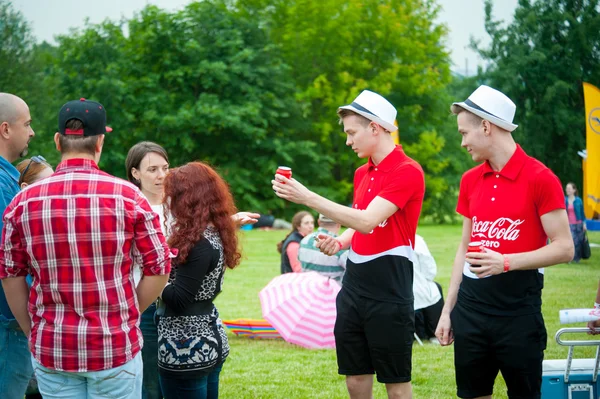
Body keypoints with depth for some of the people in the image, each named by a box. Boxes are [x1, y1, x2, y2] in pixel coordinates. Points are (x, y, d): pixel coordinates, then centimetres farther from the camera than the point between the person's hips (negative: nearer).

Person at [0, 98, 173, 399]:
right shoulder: (128, 197, -7)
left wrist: (32, 332, 13)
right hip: (116, 346, -2)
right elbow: (158, 270, -4)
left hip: (50, 351, 2)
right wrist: (128, 314, 9)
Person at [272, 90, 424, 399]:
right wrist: (338, 242, 3)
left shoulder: (407, 172, -13)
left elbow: (368, 221, -24)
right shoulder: (362, 173, 13)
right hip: (353, 282, 8)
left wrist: (307, 197, -24)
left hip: (388, 288, -8)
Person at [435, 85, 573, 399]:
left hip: (518, 308, -6)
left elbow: (564, 248, -12)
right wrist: (448, 308, 13)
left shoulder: (540, 178, -10)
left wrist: (506, 262, -22)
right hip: (471, 304, 6)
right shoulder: (470, 180, 9)